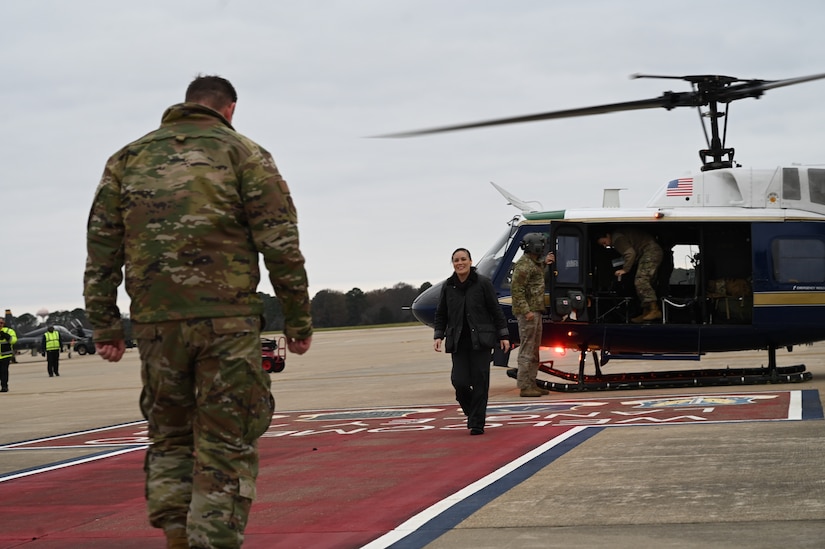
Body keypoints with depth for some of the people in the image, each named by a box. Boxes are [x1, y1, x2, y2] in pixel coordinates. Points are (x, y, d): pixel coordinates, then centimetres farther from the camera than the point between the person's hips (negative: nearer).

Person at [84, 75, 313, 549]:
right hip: (227, 318, -3)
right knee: (227, 446, 2)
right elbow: (281, 244, -2)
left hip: (155, 321, 3)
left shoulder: (128, 158, 15)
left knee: (170, 438, 17)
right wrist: (298, 319, 3)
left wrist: (105, 325, 12)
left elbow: (102, 248, 10)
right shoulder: (243, 154, 5)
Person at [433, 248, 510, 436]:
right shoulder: (448, 287, 7)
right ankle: (471, 412, 20)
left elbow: (496, 311, 1)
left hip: (480, 341, -2)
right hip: (458, 342, 2)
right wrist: (438, 336, 1)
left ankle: (477, 423, 4)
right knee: (459, 381, -9)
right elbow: (441, 315, 14)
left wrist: (503, 336, -1)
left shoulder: (483, 283, -1)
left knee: (480, 382, -4)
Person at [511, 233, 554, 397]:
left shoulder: (534, 263, 17)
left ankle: (532, 384, 21)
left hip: (535, 311, 11)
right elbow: (516, 289, -20)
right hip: (528, 312, -11)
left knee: (534, 351, 15)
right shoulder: (524, 265, -15)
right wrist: (526, 311, -25)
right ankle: (524, 387, -9)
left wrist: (544, 263, 22)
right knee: (527, 350, -9)